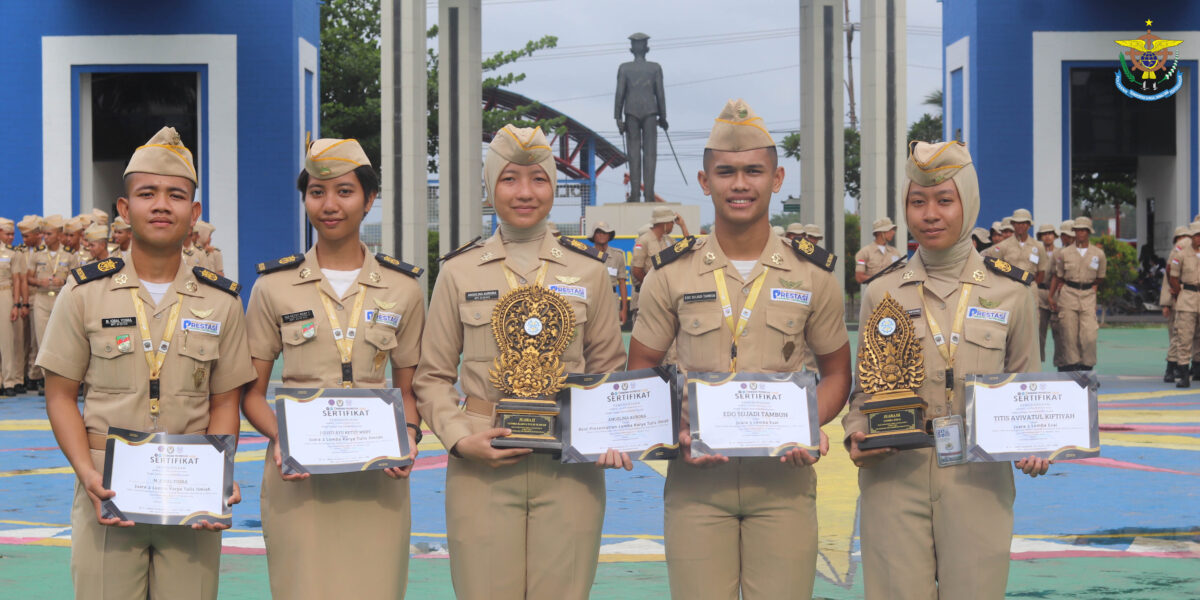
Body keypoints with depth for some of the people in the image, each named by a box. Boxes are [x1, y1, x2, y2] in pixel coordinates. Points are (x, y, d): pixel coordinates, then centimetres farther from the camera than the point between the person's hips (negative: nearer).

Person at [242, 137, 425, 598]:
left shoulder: (403, 288, 7)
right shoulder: (274, 287, 4)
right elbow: (252, 392, 7)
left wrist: (409, 434, -8)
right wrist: (280, 437, -12)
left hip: (377, 478, 1)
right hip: (298, 476, -1)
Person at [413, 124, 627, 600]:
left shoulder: (589, 271, 8)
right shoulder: (459, 271, 6)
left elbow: (610, 371, 13)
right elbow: (433, 377, 9)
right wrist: (459, 438, -7)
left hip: (569, 472, 1)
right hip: (482, 471, -1)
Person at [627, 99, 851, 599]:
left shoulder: (813, 275, 5)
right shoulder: (671, 275, 3)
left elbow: (836, 373, 13)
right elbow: (639, 374, 9)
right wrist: (677, 433, -9)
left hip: (783, 477, 0)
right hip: (697, 475, 0)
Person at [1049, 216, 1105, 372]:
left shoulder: (1098, 254, 6)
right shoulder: (1064, 253, 6)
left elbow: (1100, 279, 17)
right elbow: (1058, 277, 11)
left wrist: (1091, 287, 4)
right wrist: (1051, 296, 6)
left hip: (1088, 296, 0)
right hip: (1068, 295, 0)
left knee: (1089, 335, -10)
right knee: (1069, 334, -2)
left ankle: (1087, 366, 4)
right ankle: (1072, 365, 7)